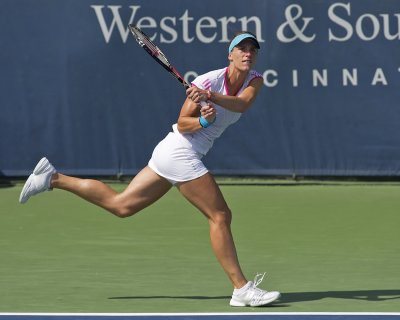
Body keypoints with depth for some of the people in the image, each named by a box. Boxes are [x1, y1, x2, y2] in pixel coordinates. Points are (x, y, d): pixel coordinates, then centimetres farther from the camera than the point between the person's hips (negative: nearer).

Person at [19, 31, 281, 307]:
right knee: (220, 216, -9)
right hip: (181, 153, -8)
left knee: (120, 205, 11)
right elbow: (182, 124, -10)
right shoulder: (208, 80, -15)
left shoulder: (255, 80, 4)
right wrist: (203, 121, -30)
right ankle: (242, 289, -6)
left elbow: (243, 103, -19)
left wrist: (211, 97, -35)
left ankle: (54, 178, 14)